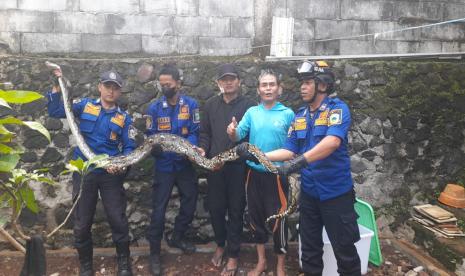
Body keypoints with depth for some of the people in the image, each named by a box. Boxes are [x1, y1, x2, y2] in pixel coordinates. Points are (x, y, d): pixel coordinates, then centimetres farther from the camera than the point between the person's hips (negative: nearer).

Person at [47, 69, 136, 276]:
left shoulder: (124, 118, 1)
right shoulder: (85, 105, 4)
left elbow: (130, 148, -4)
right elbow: (55, 111, 4)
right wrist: (57, 86, -3)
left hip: (111, 174, -1)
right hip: (84, 172, 1)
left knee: (118, 219, 2)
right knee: (82, 222, 10)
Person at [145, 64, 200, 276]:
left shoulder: (191, 104, -4)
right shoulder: (154, 107, -5)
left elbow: (195, 132, -7)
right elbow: (150, 137, -4)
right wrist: (156, 147, -24)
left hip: (185, 164, 2)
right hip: (163, 166, -2)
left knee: (190, 204, 14)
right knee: (159, 209, 2)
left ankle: (177, 238, 39)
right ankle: (154, 253, 18)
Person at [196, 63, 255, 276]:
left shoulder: (248, 105, -2)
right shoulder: (210, 105, 9)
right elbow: (205, 133, 13)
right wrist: (203, 148, -4)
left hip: (238, 166, -3)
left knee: (235, 210, 6)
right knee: (215, 207, 13)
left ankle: (233, 254, 22)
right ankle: (220, 245, 37)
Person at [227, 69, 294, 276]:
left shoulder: (288, 114, -4)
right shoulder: (252, 112, 3)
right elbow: (238, 136, -4)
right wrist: (232, 132, -26)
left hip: (276, 174, -3)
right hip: (254, 173, 3)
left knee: (278, 219, 6)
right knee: (255, 217, 15)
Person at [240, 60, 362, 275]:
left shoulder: (337, 109, -12)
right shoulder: (300, 116, 6)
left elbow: (332, 142, -30)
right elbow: (290, 151, 4)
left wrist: (301, 161, -40)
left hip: (336, 192, -5)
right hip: (309, 192, 5)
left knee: (345, 250, 9)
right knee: (310, 248, 18)